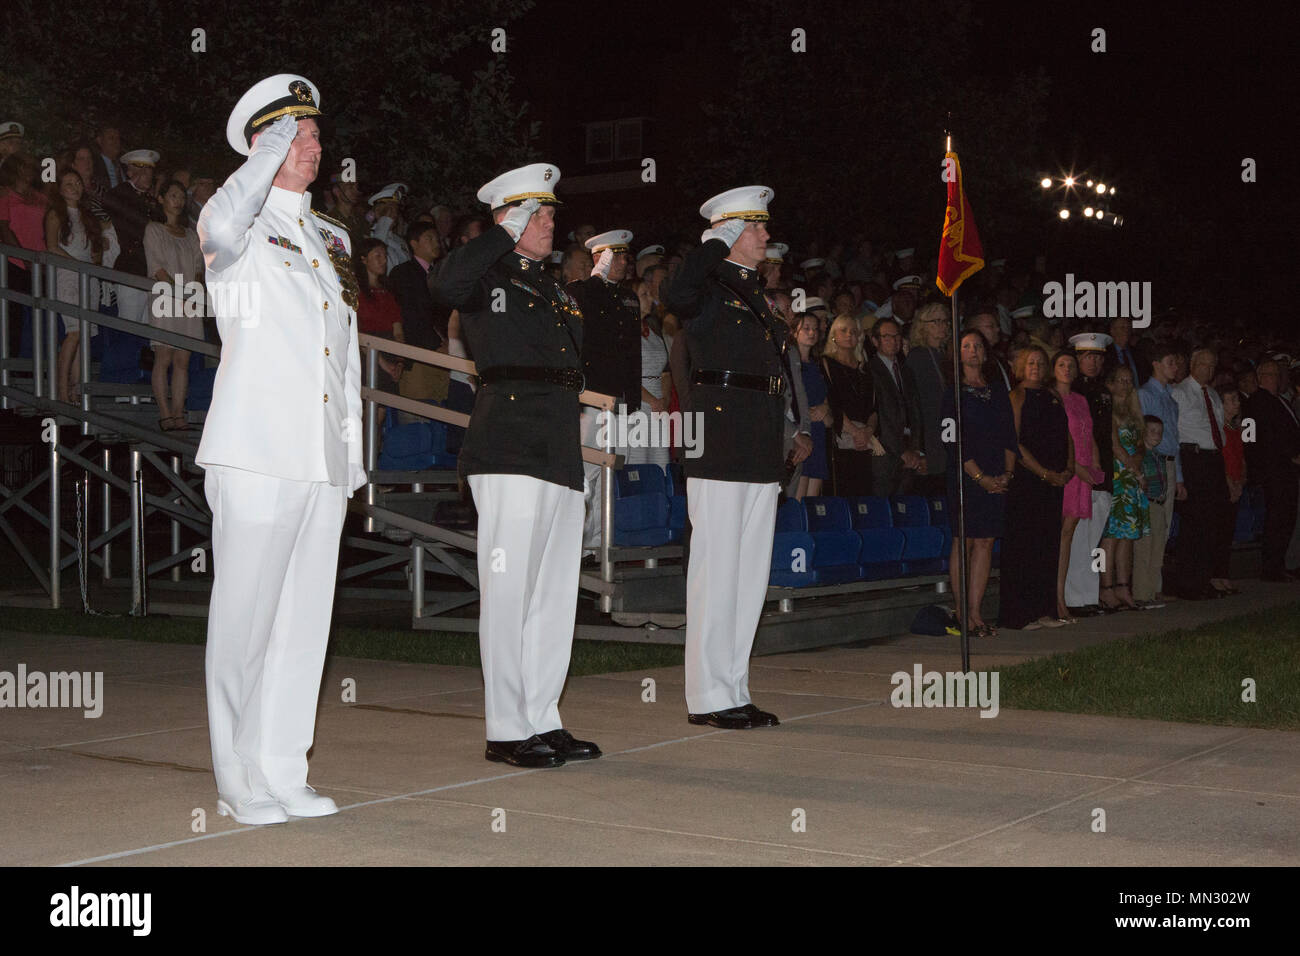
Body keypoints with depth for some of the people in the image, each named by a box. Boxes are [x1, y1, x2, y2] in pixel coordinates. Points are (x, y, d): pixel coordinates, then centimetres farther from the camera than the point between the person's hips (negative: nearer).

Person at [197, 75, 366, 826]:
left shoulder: (333, 238, 21)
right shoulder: (244, 230, 2)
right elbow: (221, 226, -26)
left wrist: (353, 453, 18)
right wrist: (273, 150, -12)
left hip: (324, 459, 6)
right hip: (257, 454, -6)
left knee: (304, 622, 8)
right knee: (245, 620, -4)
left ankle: (284, 773, 16)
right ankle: (241, 783, 5)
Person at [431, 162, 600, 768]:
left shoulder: (552, 289, 24)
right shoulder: (489, 277, 1)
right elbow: (443, 285, -24)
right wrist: (506, 235, -15)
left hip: (559, 453, 9)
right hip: (509, 449, -8)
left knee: (555, 591, 10)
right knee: (509, 589, -6)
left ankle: (542, 719, 18)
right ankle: (506, 730, -1)